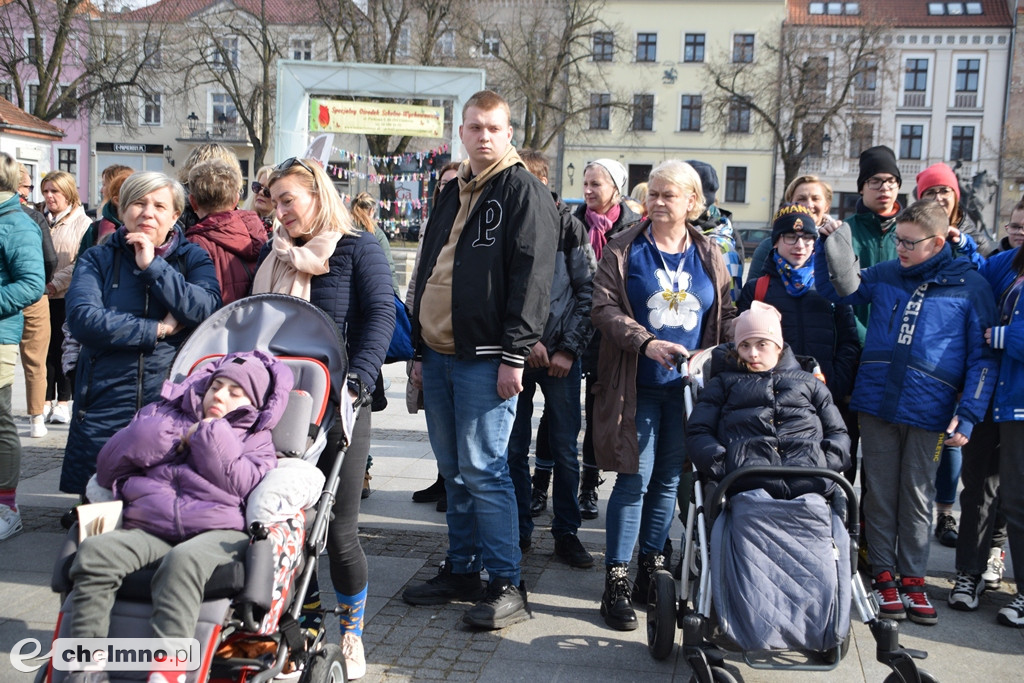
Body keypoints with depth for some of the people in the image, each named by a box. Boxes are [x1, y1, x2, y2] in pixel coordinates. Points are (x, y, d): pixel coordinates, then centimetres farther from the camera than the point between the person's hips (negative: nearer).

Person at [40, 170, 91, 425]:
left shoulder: (81, 223, -3)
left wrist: (57, 283, -14)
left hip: (67, 297, -4)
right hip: (43, 295, 4)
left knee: (64, 349, 2)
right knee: (45, 349, 7)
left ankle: (63, 401, 11)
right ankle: (47, 401, 16)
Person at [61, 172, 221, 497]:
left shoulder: (193, 259, 9)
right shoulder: (97, 259, 8)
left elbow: (209, 311, -11)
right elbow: (83, 319, -10)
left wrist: (153, 266, -11)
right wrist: (159, 329, -11)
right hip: (105, 406, 0)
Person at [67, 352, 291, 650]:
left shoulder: (256, 440, 22)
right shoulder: (165, 414, 29)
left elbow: (239, 483, -1)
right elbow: (108, 467, 16)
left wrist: (210, 437, 4)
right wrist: (177, 436, 8)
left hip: (217, 532, -3)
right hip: (148, 529, 3)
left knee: (183, 561, -37)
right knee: (94, 550, -26)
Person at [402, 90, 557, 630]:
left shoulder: (524, 191, -5)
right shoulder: (451, 195, 19)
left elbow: (532, 277, -13)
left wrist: (514, 355, -18)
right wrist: (420, 351, 19)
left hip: (485, 359, -8)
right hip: (439, 356, 8)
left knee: (482, 471, -7)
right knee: (453, 470, 13)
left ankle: (507, 586, 2)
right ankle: (462, 570, 24)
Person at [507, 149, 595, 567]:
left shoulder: (569, 227, -1)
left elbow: (587, 292, -2)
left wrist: (568, 348, -8)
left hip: (561, 355, -1)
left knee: (565, 449, 4)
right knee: (514, 448, 7)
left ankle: (566, 533, 16)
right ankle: (519, 530, 20)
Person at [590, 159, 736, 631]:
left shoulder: (709, 255, 9)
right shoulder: (624, 250, 0)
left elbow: (726, 314, 13)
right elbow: (604, 308, -8)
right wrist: (646, 343, -22)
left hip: (686, 386, 3)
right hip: (637, 386, -3)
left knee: (669, 480, 10)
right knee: (634, 478, -5)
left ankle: (652, 571, 25)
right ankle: (616, 580, 3)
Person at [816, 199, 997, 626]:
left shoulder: (970, 286, 0)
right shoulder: (884, 275, 7)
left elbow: (983, 356, 0)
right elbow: (834, 291, 18)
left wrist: (969, 413, -8)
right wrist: (826, 249, 1)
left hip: (928, 412, -2)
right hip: (876, 403, 2)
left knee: (917, 497, 7)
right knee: (880, 493, 7)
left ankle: (912, 578, 19)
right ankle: (883, 575, 18)